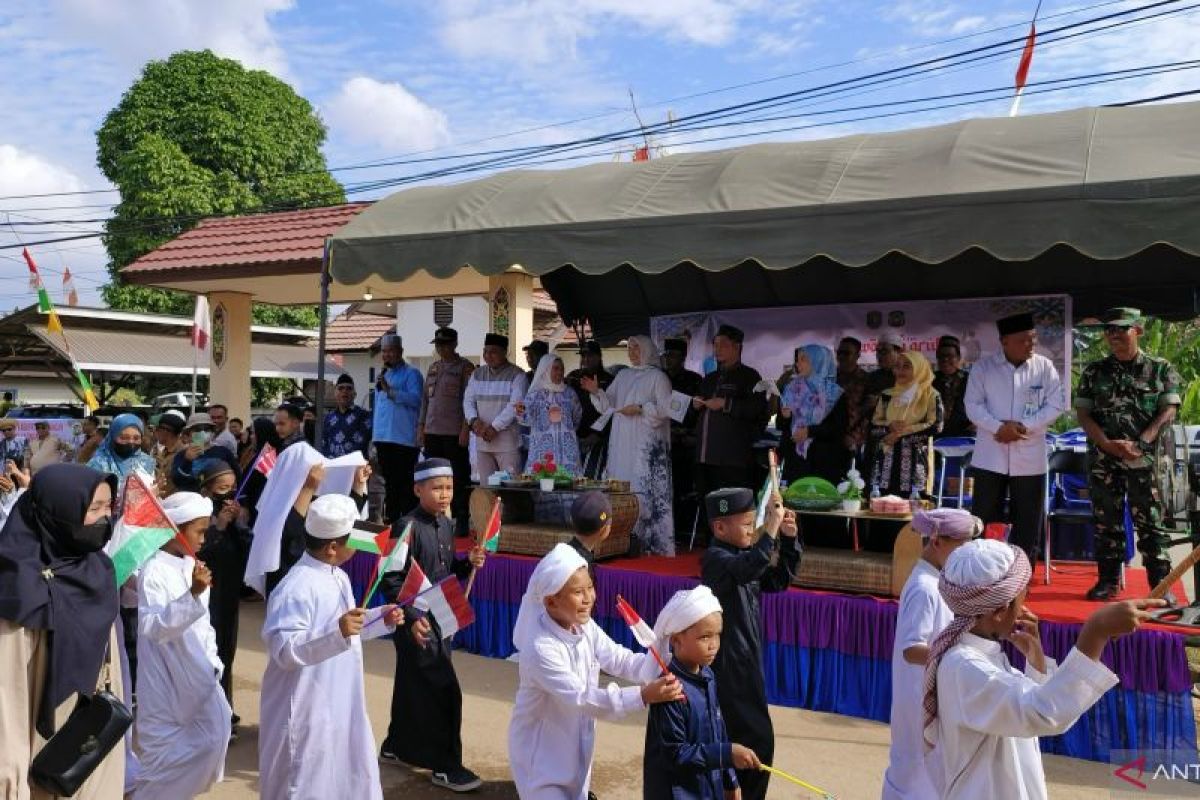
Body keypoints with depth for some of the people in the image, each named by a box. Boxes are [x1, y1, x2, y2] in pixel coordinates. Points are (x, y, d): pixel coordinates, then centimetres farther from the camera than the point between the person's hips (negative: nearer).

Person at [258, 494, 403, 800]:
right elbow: (285, 652, -30)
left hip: (341, 706, 9)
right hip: (306, 711, -9)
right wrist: (337, 632, -40)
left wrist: (381, 620, 6)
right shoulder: (296, 589, -24)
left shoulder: (339, 577, 7)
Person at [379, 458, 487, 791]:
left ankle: (395, 747, 38)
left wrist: (468, 563, -3)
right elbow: (391, 580, -19)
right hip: (416, 621, -8)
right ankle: (445, 767, 7)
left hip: (441, 618, 8)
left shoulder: (446, 525, 5)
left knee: (412, 688, 20)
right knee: (443, 692, -5)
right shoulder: (407, 526, -18)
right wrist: (412, 617, -24)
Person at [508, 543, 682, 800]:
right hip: (540, 755, -7)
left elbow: (622, 661, -7)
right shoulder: (540, 648, -31)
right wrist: (642, 696, -40)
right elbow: (581, 698, -33)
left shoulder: (586, 628, -5)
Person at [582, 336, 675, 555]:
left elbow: (666, 408, -6)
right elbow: (609, 403, 14)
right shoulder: (623, 375, 18)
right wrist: (596, 392, -3)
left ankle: (648, 540, -7)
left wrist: (640, 409, -15)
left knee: (644, 488, -10)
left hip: (646, 443, -6)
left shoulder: (657, 377, 1)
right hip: (621, 441, 6)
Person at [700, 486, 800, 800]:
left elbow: (779, 579, 17)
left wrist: (789, 539, 4)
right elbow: (751, 568, -38)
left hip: (745, 663, 9)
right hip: (728, 666, -9)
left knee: (735, 741, 18)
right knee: (759, 743, -7)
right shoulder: (716, 558, -19)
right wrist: (773, 524, -38)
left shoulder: (742, 558, 10)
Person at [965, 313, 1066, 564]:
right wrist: (998, 428, -19)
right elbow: (973, 404, -4)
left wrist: (1023, 426, -15)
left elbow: (1056, 405, -3)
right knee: (983, 518, 6)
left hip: (1029, 458, 1)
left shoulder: (1045, 367, 0)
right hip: (990, 456, -1)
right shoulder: (983, 367, -2)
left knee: (1028, 521, 8)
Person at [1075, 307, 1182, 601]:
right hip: (1103, 460, 2)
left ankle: (1161, 585, 7)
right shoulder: (1094, 371, 8)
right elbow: (1083, 413, 3)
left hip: (1147, 459, -2)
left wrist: (1140, 444, -17)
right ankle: (1108, 580, 18)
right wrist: (1108, 444, -12)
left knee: (1150, 523, 0)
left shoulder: (1161, 369, 3)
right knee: (1106, 522, 8)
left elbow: (1168, 412, -4)